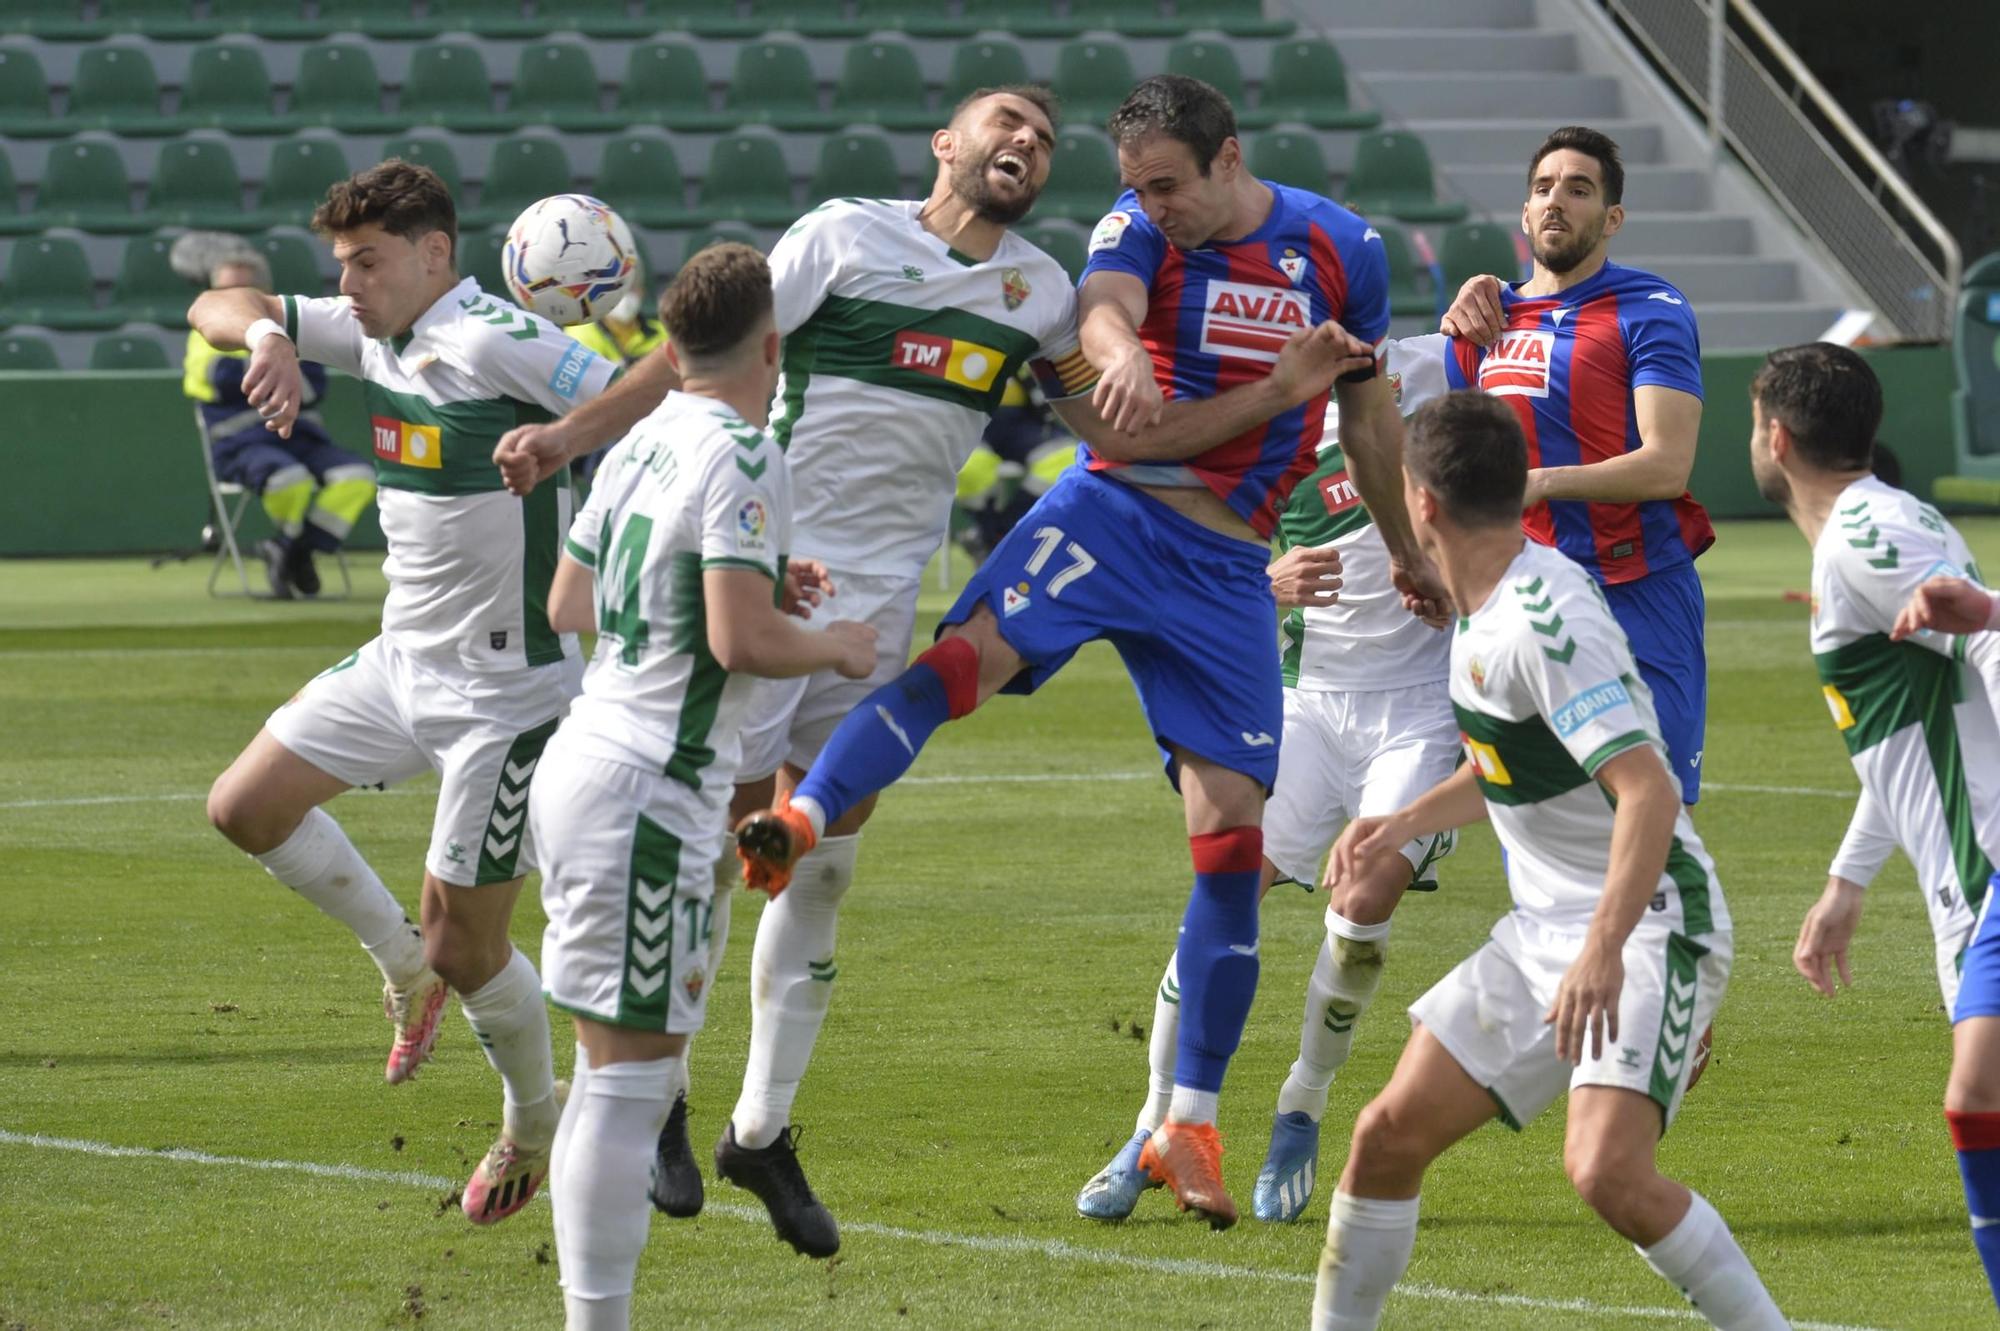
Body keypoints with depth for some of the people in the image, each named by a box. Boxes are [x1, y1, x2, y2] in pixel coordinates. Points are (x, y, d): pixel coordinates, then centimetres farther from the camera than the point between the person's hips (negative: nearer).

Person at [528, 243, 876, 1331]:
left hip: (581, 765, 9)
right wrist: (836, 648, 0)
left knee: (627, 1067, 14)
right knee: (631, 1070, -8)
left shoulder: (639, 447, 13)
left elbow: (568, 603, 22)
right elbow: (740, 641, -20)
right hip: (646, 796, -9)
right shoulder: (742, 458, -12)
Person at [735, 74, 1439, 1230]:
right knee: (969, 653, -30)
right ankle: (799, 823, -40)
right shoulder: (1140, 232, -5)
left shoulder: (1341, 250, 1)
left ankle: (1190, 1127, 3)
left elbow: (1370, 412, 14)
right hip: (1111, 512, -1)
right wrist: (1121, 353, -52)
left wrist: (1406, 551, 23)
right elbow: (1103, 314, -28)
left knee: (1232, 829, -4)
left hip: (1226, 569, 1)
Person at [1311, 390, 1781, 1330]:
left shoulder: (1546, 619, -21)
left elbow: (1649, 794, -30)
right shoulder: (1482, 613, 9)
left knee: (1607, 1169, -27)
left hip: (1649, 926, -10)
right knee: (1389, 1134, 6)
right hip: (1541, 932, 10)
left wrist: (1604, 950, -38)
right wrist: (1403, 825, 15)